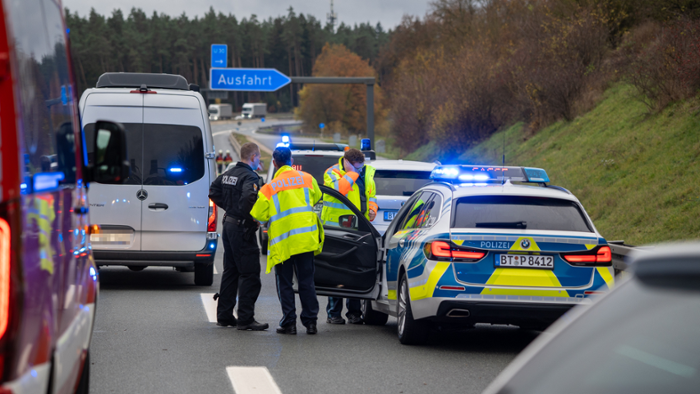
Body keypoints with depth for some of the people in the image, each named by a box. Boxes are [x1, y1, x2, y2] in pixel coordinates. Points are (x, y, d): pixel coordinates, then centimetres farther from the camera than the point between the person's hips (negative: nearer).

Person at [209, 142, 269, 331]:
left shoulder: (228, 174, 10)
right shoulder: (250, 177, -17)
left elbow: (213, 192, 21)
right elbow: (249, 197, -35)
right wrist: (249, 216, -19)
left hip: (228, 224, 9)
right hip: (242, 228, -9)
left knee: (230, 271, 17)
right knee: (249, 273, -6)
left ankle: (224, 315, 21)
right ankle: (245, 319, -7)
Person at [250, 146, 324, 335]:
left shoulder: (269, 188, -5)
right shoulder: (307, 179, 5)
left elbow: (259, 214, -5)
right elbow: (317, 197, 22)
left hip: (282, 242, -2)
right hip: (305, 239, 3)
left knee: (285, 283, 6)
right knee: (306, 281, 9)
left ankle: (289, 322, 3)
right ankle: (310, 321, 8)